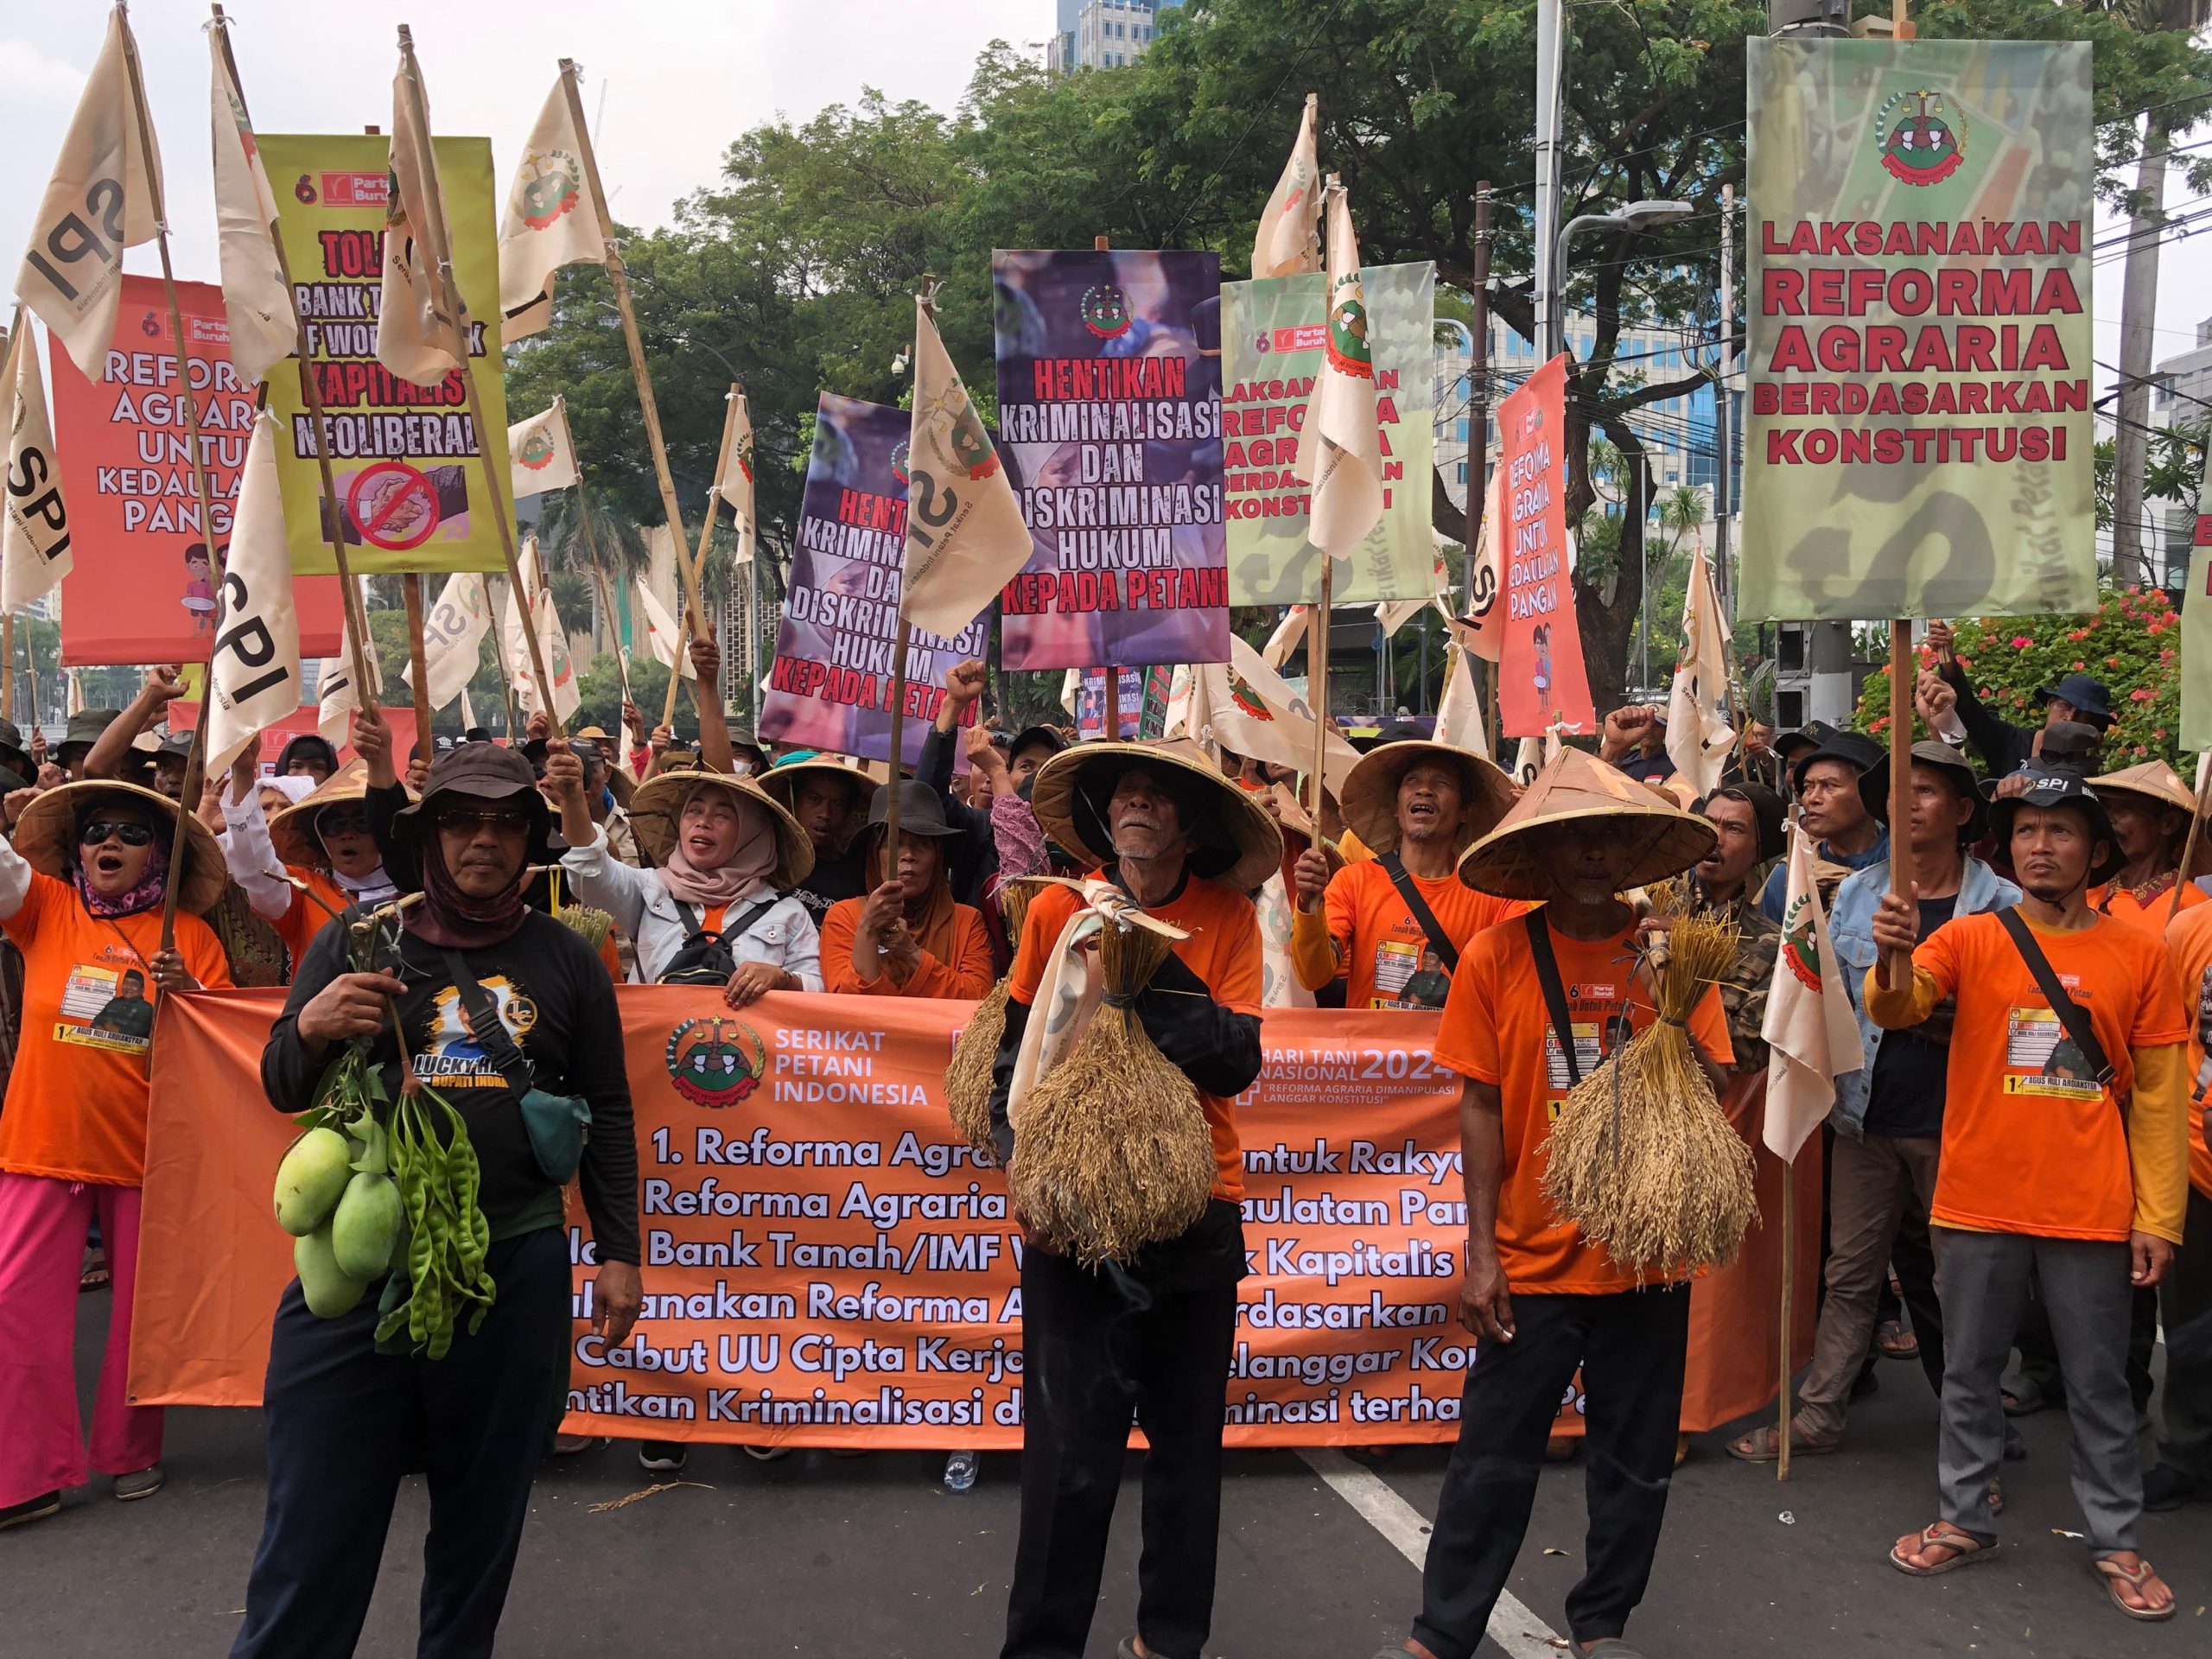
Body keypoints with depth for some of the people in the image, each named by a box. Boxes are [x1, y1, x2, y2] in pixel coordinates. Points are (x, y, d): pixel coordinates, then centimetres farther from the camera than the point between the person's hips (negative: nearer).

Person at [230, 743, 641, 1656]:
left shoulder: (567, 960, 8)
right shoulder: (354, 943, 6)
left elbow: (606, 1115, 10)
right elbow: (283, 1090, 8)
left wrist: (618, 1253, 6)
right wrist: (311, 1029, -14)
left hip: (515, 1267, 1)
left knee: (485, 1510, 12)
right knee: (316, 1520, 0)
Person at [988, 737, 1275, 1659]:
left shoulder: (1228, 918, -1)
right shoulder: (1058, 910, -1)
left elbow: (1237, 1062, -10)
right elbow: (1016, 1053, 2)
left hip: (1198, 1210, 2)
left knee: (1188, 1439, 12)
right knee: (1071, 1444, 0)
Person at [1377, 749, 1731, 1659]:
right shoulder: (1497, 955, -5)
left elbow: (1716, 1096, -1)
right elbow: (1480, 1105, -4)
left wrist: (1677, 1028, -20)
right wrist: (1481, 1251, -6)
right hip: (1533, 1257, -2)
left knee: (1635, 1462, 13)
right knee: (1492, 1461, 6)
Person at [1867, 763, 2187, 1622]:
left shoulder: (2138, 957, 0)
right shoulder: (1970, 939, 0)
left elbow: (2158, 1097, 3)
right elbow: (1895, 1008, -17)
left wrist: (2157, 1215, -1)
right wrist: (1892, 956, -39)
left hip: (2092, 1213, 0)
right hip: (1979, 1205, 1)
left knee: (2099, 1383, 10)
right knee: (1969, 1373, 12)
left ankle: (2115, 1542, 24)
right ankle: (1964, 1520, 26)